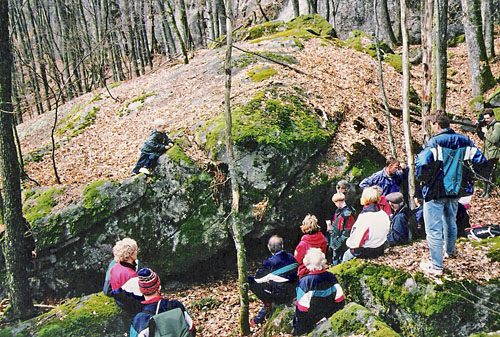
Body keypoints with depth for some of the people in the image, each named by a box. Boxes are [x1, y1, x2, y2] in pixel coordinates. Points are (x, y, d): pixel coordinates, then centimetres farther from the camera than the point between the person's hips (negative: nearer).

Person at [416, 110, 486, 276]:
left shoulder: (434, 142, -19)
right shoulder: (464, 141, 1)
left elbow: (421, 165, -32)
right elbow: (480, 161, 2)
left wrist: (423, 179, -12)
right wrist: (465, 179, 10)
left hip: (435, 193, -7)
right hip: (455, 192, 7)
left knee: (433, 229, 2)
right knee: (450, 223, 28)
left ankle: (436, 266, 6)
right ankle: (449, 251, 51)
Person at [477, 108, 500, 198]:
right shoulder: (488, 125, 13)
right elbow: (483, 138, 20)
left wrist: (485, 132, -14)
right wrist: (479, 130, 4)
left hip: (493, 154, -8)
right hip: (486, 153, 8)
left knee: (490, 174, -5)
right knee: (485, 173, 14)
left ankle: (488, 192, 1)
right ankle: (485, 190, 23)